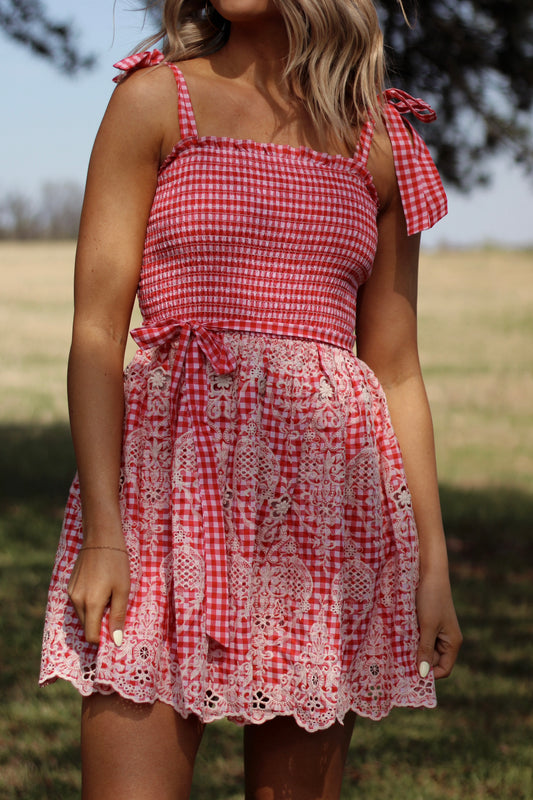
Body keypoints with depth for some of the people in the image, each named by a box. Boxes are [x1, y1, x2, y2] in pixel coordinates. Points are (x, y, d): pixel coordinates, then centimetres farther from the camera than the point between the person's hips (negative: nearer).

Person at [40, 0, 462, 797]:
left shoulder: (379, 142, 13)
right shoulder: (156, 99, 5)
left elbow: (396, 372, 14)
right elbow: (97, 327, -2)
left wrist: (432, 558, 8)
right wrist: (103, 530, -12)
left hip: (329, 494, 3)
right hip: (175, 476, -3)